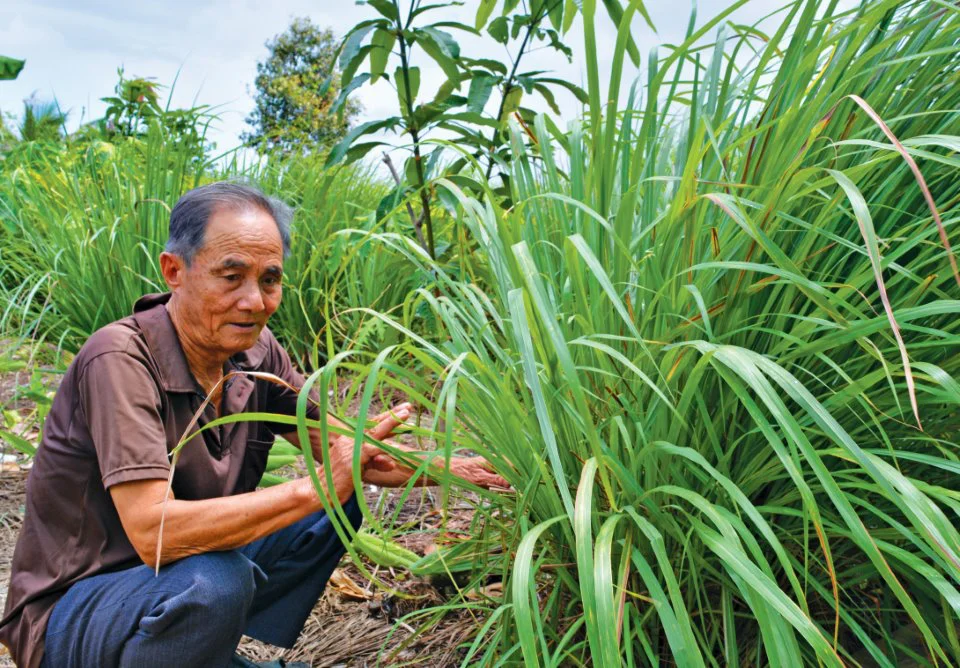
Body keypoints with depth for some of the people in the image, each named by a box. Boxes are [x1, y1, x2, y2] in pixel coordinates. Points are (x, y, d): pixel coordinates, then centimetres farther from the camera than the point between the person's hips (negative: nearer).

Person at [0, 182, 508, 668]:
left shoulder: (256, 354, -6)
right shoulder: (120, 359, -26)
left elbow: (350, 453, 4)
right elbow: (153, 532, -35)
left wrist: (448, 466, -10)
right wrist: (316, 487, -33)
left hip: (187, 576, 7)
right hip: (71, 611, -7)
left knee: (342, 504, 1)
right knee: (216, 581, -36)